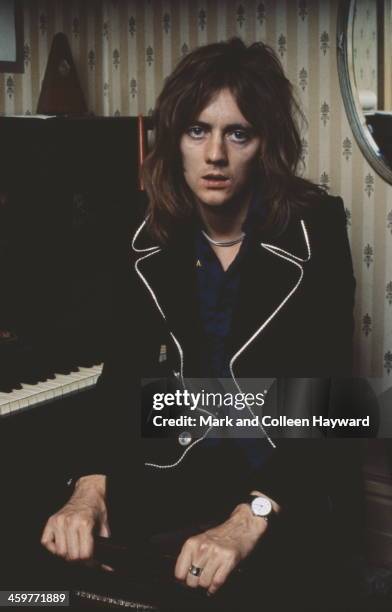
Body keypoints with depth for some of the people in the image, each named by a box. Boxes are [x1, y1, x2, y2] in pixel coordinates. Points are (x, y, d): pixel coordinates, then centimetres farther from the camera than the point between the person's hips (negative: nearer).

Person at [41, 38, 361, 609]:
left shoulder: (313, 231, -14)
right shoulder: (155, 238, -1)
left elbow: (327, 390, -21)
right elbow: (125, 369, -4)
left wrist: (249, 520, -35)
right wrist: (92, 486, -22)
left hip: (281, 480, -2)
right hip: (178, 465, 3)